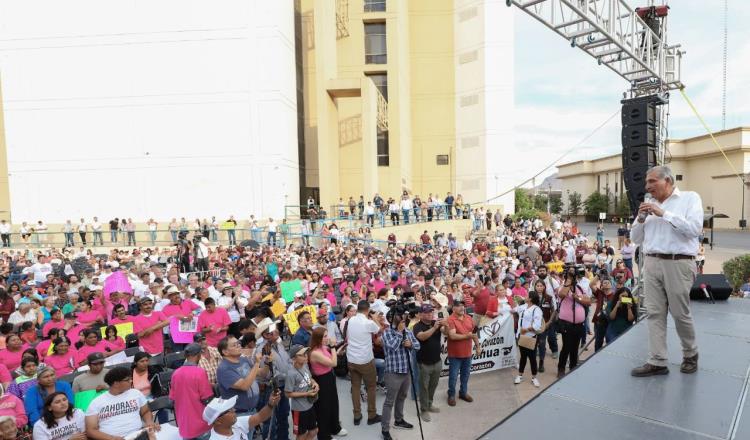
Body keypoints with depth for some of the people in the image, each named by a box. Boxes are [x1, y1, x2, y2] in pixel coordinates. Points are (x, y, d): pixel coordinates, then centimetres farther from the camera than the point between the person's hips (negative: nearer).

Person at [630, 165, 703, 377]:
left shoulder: (690, 198, 2)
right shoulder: (649, 205, 15)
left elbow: (694, 228, -13)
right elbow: (636, 238, 15)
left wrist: (664, 213, -15)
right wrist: (641, 219, -2)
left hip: (678, 264, -4)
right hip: (652, 263, 5)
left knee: (680, 314, 5)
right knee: (655, 314, 3)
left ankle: (690, 355, 28)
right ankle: (657, 362, 8)